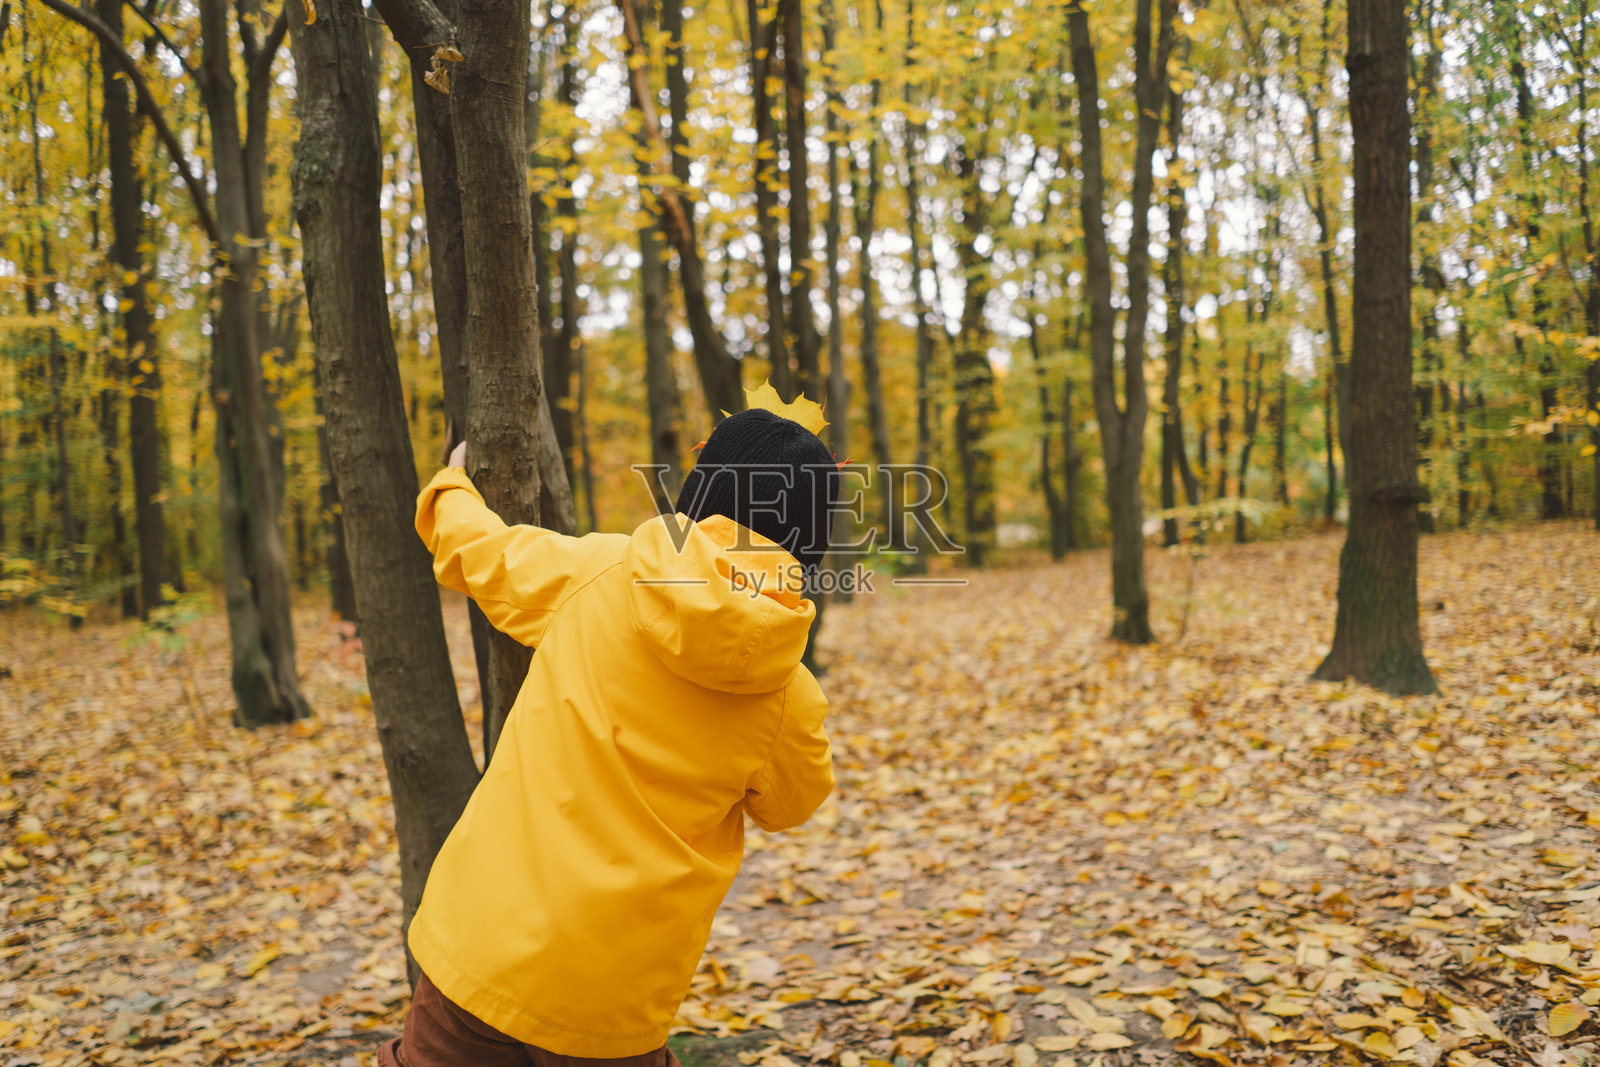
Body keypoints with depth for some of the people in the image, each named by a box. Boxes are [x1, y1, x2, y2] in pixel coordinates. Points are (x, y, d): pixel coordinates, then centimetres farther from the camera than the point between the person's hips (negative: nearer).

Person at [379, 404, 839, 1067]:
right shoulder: (791, 698, -9)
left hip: (479, 944, 0)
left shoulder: (591, 571, -9)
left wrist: (452, 486, 31)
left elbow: (475, 547, 9)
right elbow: (787, 805, 10)